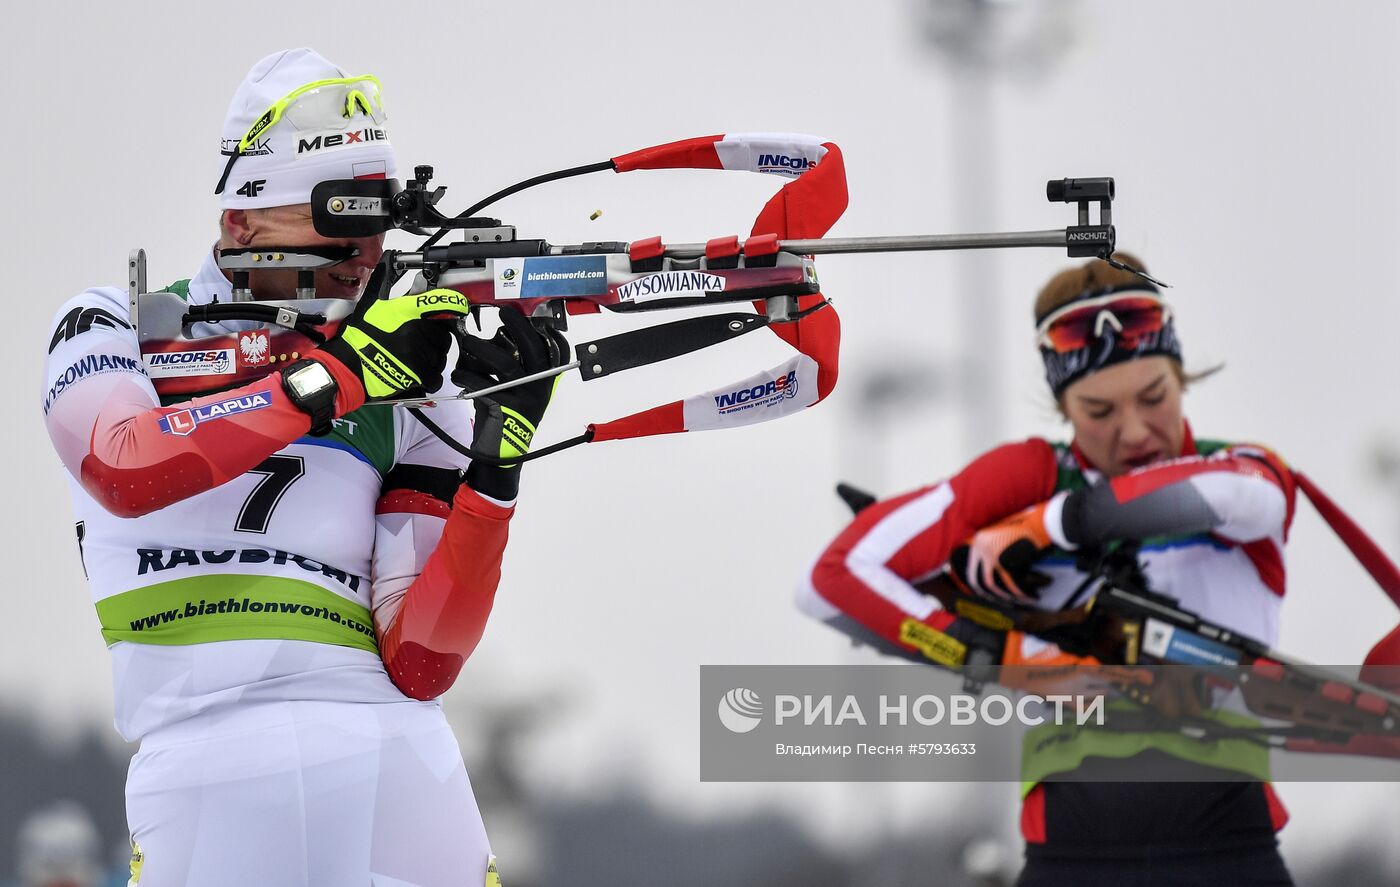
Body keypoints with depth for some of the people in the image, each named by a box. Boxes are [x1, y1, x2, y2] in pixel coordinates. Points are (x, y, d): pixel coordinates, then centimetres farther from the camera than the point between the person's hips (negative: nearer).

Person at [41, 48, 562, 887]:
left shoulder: (410, 399, 13)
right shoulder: (114, 328, 10)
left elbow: (415, 667, 4)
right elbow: (126, 471, -14)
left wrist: (495, 464, -5)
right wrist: (337, 375, -14)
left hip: (393, 760, 2)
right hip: (202, 761, -2)